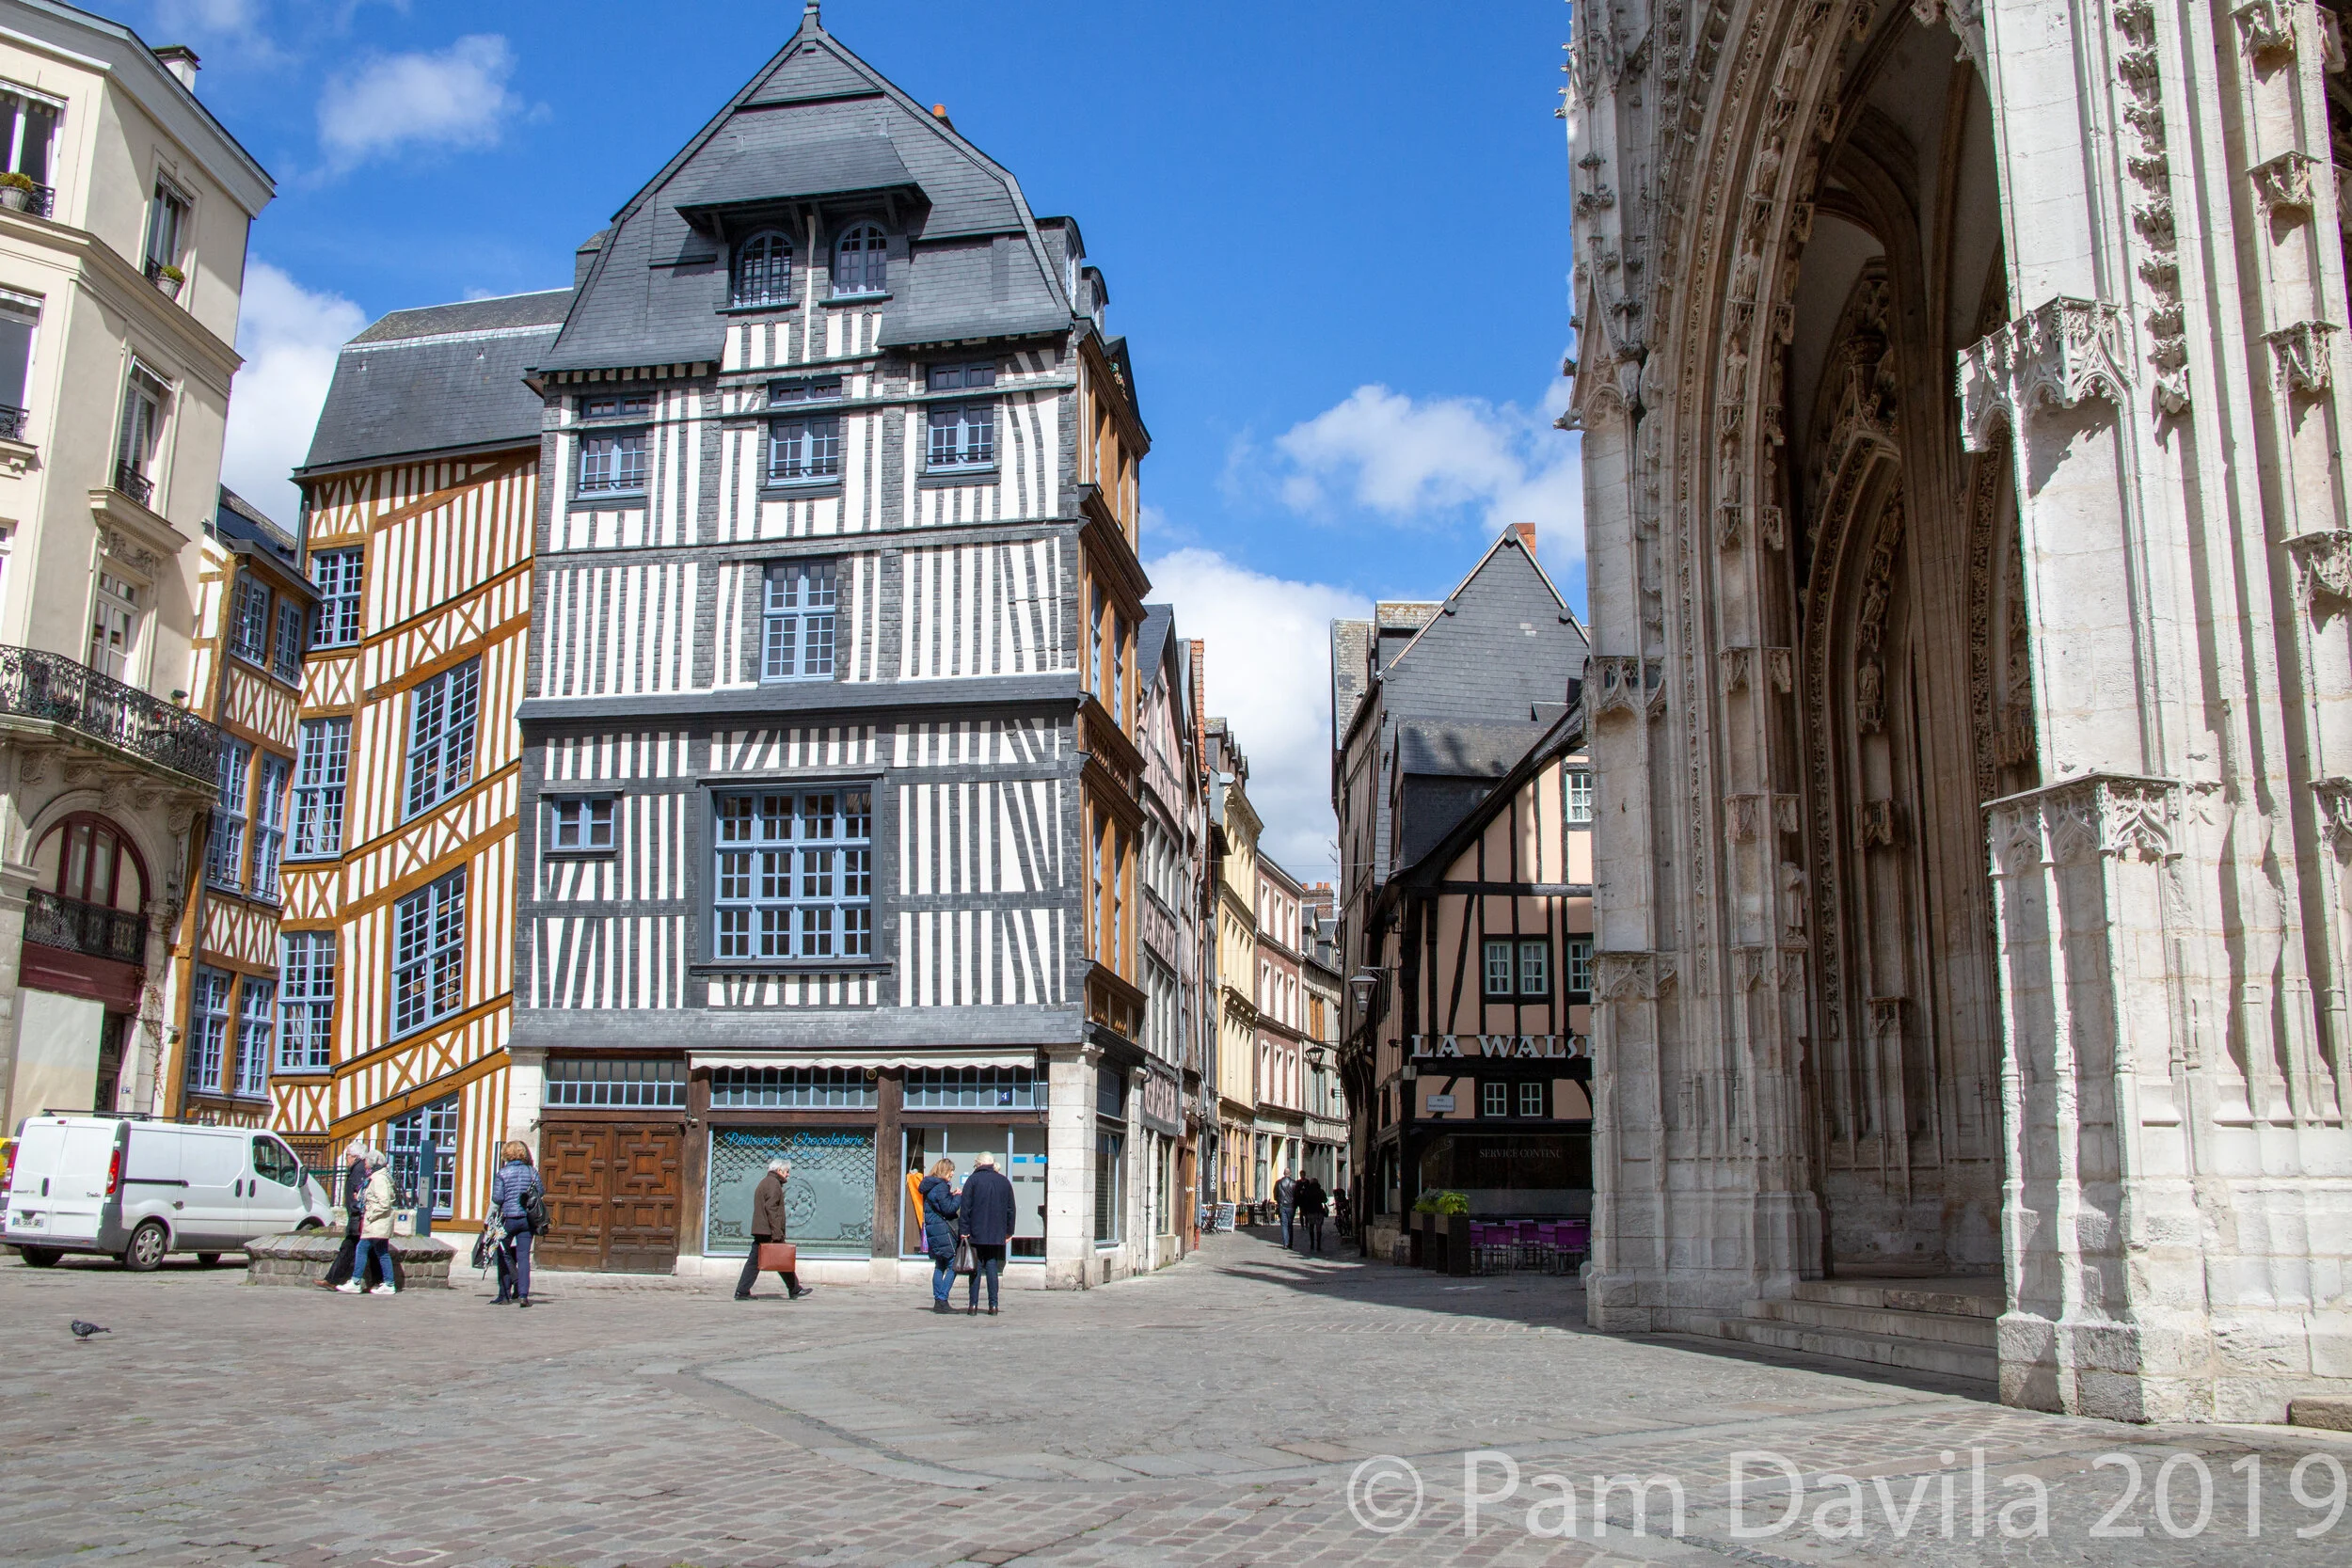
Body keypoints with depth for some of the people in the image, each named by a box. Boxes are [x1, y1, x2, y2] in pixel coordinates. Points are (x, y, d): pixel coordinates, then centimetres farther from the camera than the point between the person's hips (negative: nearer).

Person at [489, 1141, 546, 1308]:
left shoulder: (502, 1173, -4)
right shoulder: (532, 1171, 4)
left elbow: (497, 1199, -7)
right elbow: (541, 1195, 6)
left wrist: (489, 1219, 5)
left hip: (508, 1218, -2)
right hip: (528, 1219, 2)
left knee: (504, 1256, 11)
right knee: (523, 1256, 2)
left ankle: (505, 1295, 10)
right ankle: (523, 1294, -9)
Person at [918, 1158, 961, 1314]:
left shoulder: (930, 1186, 17)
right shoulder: (941, 1187, -14)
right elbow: (948, 1209, -17)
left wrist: (952, 1196, 11)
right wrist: (959, 1196, -6)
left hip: (932, 1229, 10)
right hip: (943, 1230, -10)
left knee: (940, 1266, 13)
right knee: (953, 1265, -9)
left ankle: (937, 1301, 14)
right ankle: (942, 1300, -13)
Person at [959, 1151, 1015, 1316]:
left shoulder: (973, 1180, -2)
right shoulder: (1004, 1182, 10)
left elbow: (966, 1208, -7)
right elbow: (1010, 1209, 12)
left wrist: (965, 1231, -6)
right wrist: (1009, 1232, 17)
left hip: (976, 1234, -3)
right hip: (997, 1234, 3)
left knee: (975, 1268, 2)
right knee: (992, 1267, 6)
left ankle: (973, 1305, -1)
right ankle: (993, 1305, 1)